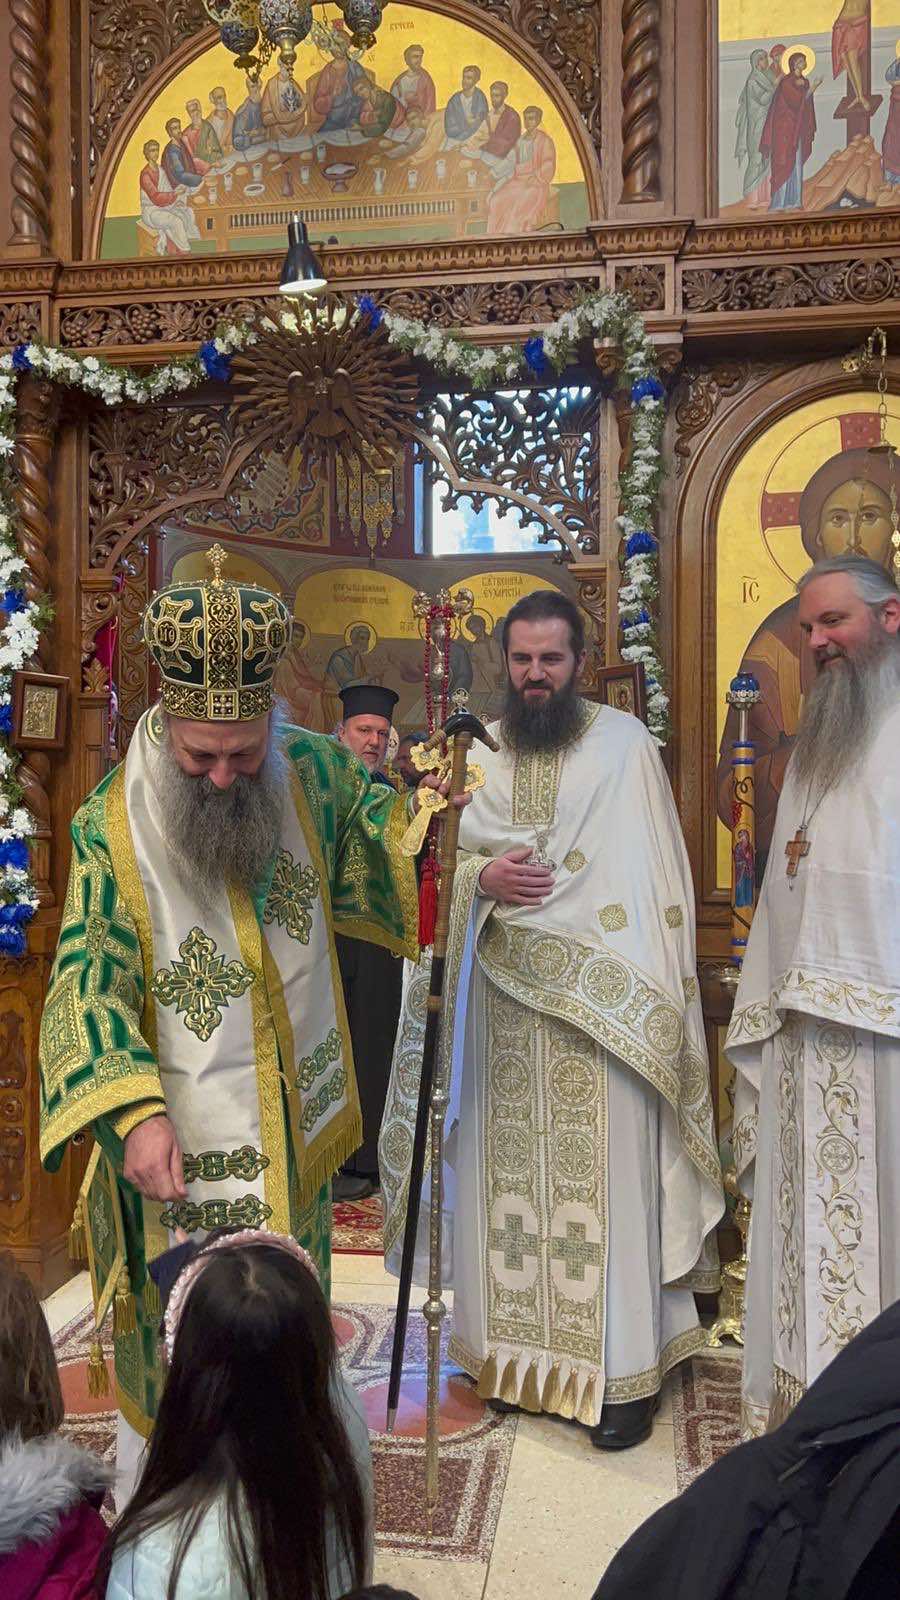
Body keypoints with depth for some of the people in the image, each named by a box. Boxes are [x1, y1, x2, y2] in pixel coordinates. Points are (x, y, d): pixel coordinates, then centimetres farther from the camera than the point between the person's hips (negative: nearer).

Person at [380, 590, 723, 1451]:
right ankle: (512, 1347, 26)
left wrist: (654, 996, -9)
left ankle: (624, 1369, 13)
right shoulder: (476, 750, 10)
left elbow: (659, 872, -2)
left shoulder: (625, 742, 0)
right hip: (499, 996, 4)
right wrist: (483, 877, -10)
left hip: (602, 1001, -3)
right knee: (506, 1170, 10)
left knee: (604, 1175, 0)